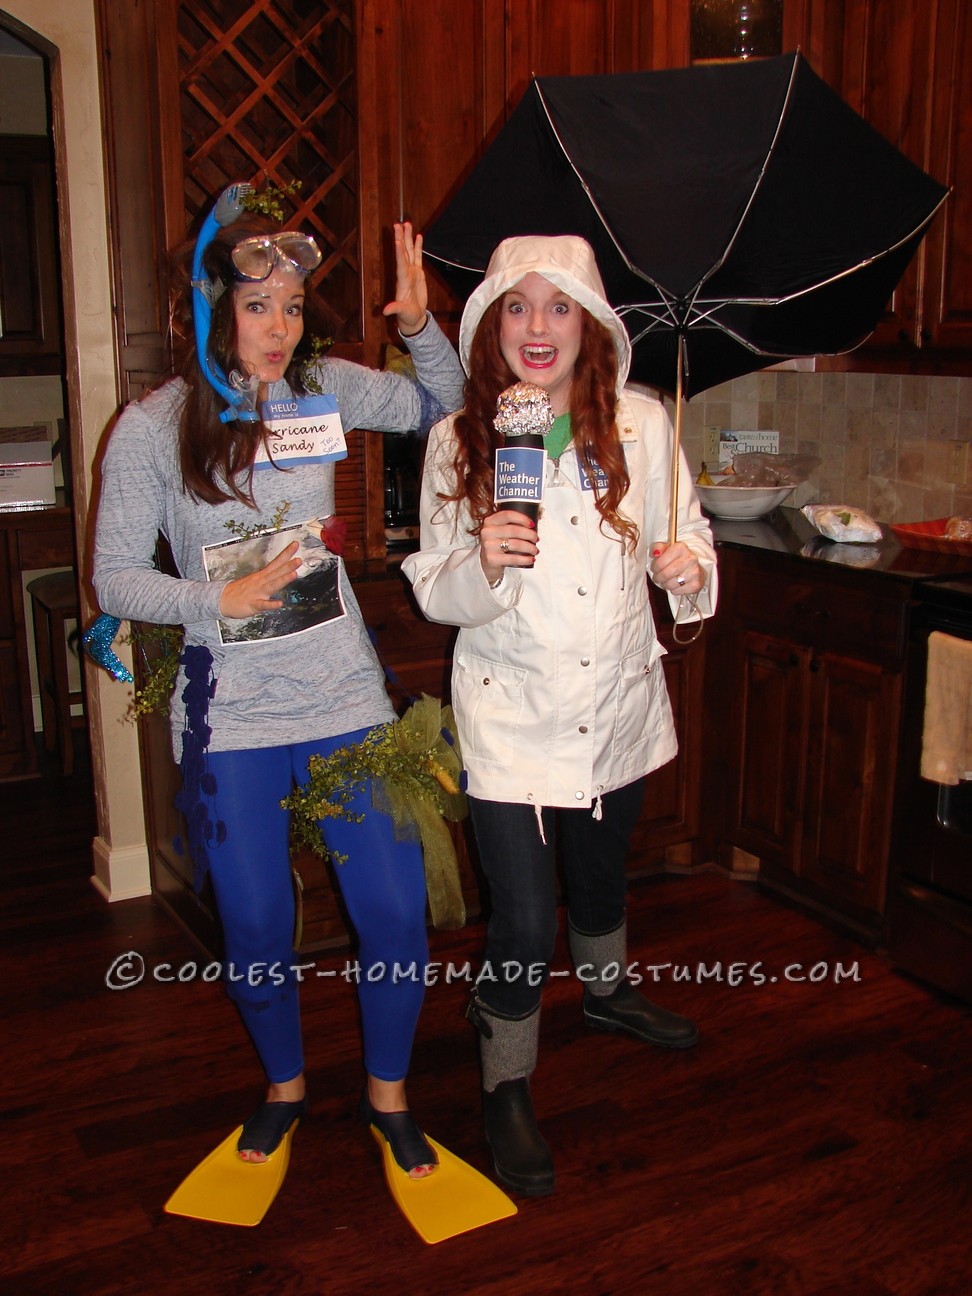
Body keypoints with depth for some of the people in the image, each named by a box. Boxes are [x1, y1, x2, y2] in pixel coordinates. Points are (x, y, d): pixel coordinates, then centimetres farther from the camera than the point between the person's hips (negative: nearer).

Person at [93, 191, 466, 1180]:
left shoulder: (326, 389, 0)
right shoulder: (151, 429, -7)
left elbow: (447, 404, 14)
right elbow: (115, 579, -5)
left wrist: (419, 327, -5)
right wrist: (221, 597, -19)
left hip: (345, 699, 2)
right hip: (229, 719, -1)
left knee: (395, 914, 5)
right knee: (256, 932, 12)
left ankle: (387, 1095, 31)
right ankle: (284, 1085, 41)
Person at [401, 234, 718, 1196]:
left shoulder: (641, 424, -6)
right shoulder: (456, 442, -9)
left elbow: (687, 536, 5)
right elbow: (436, 595, -7)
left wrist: (690, 569, -17)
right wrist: (481, 565, -29)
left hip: (618, 704, 3)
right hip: (512, 713, -3)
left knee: (601, 872, 26)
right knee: (523, 922, -3)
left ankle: (606, 990, 57)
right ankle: (506, 1087, 25)